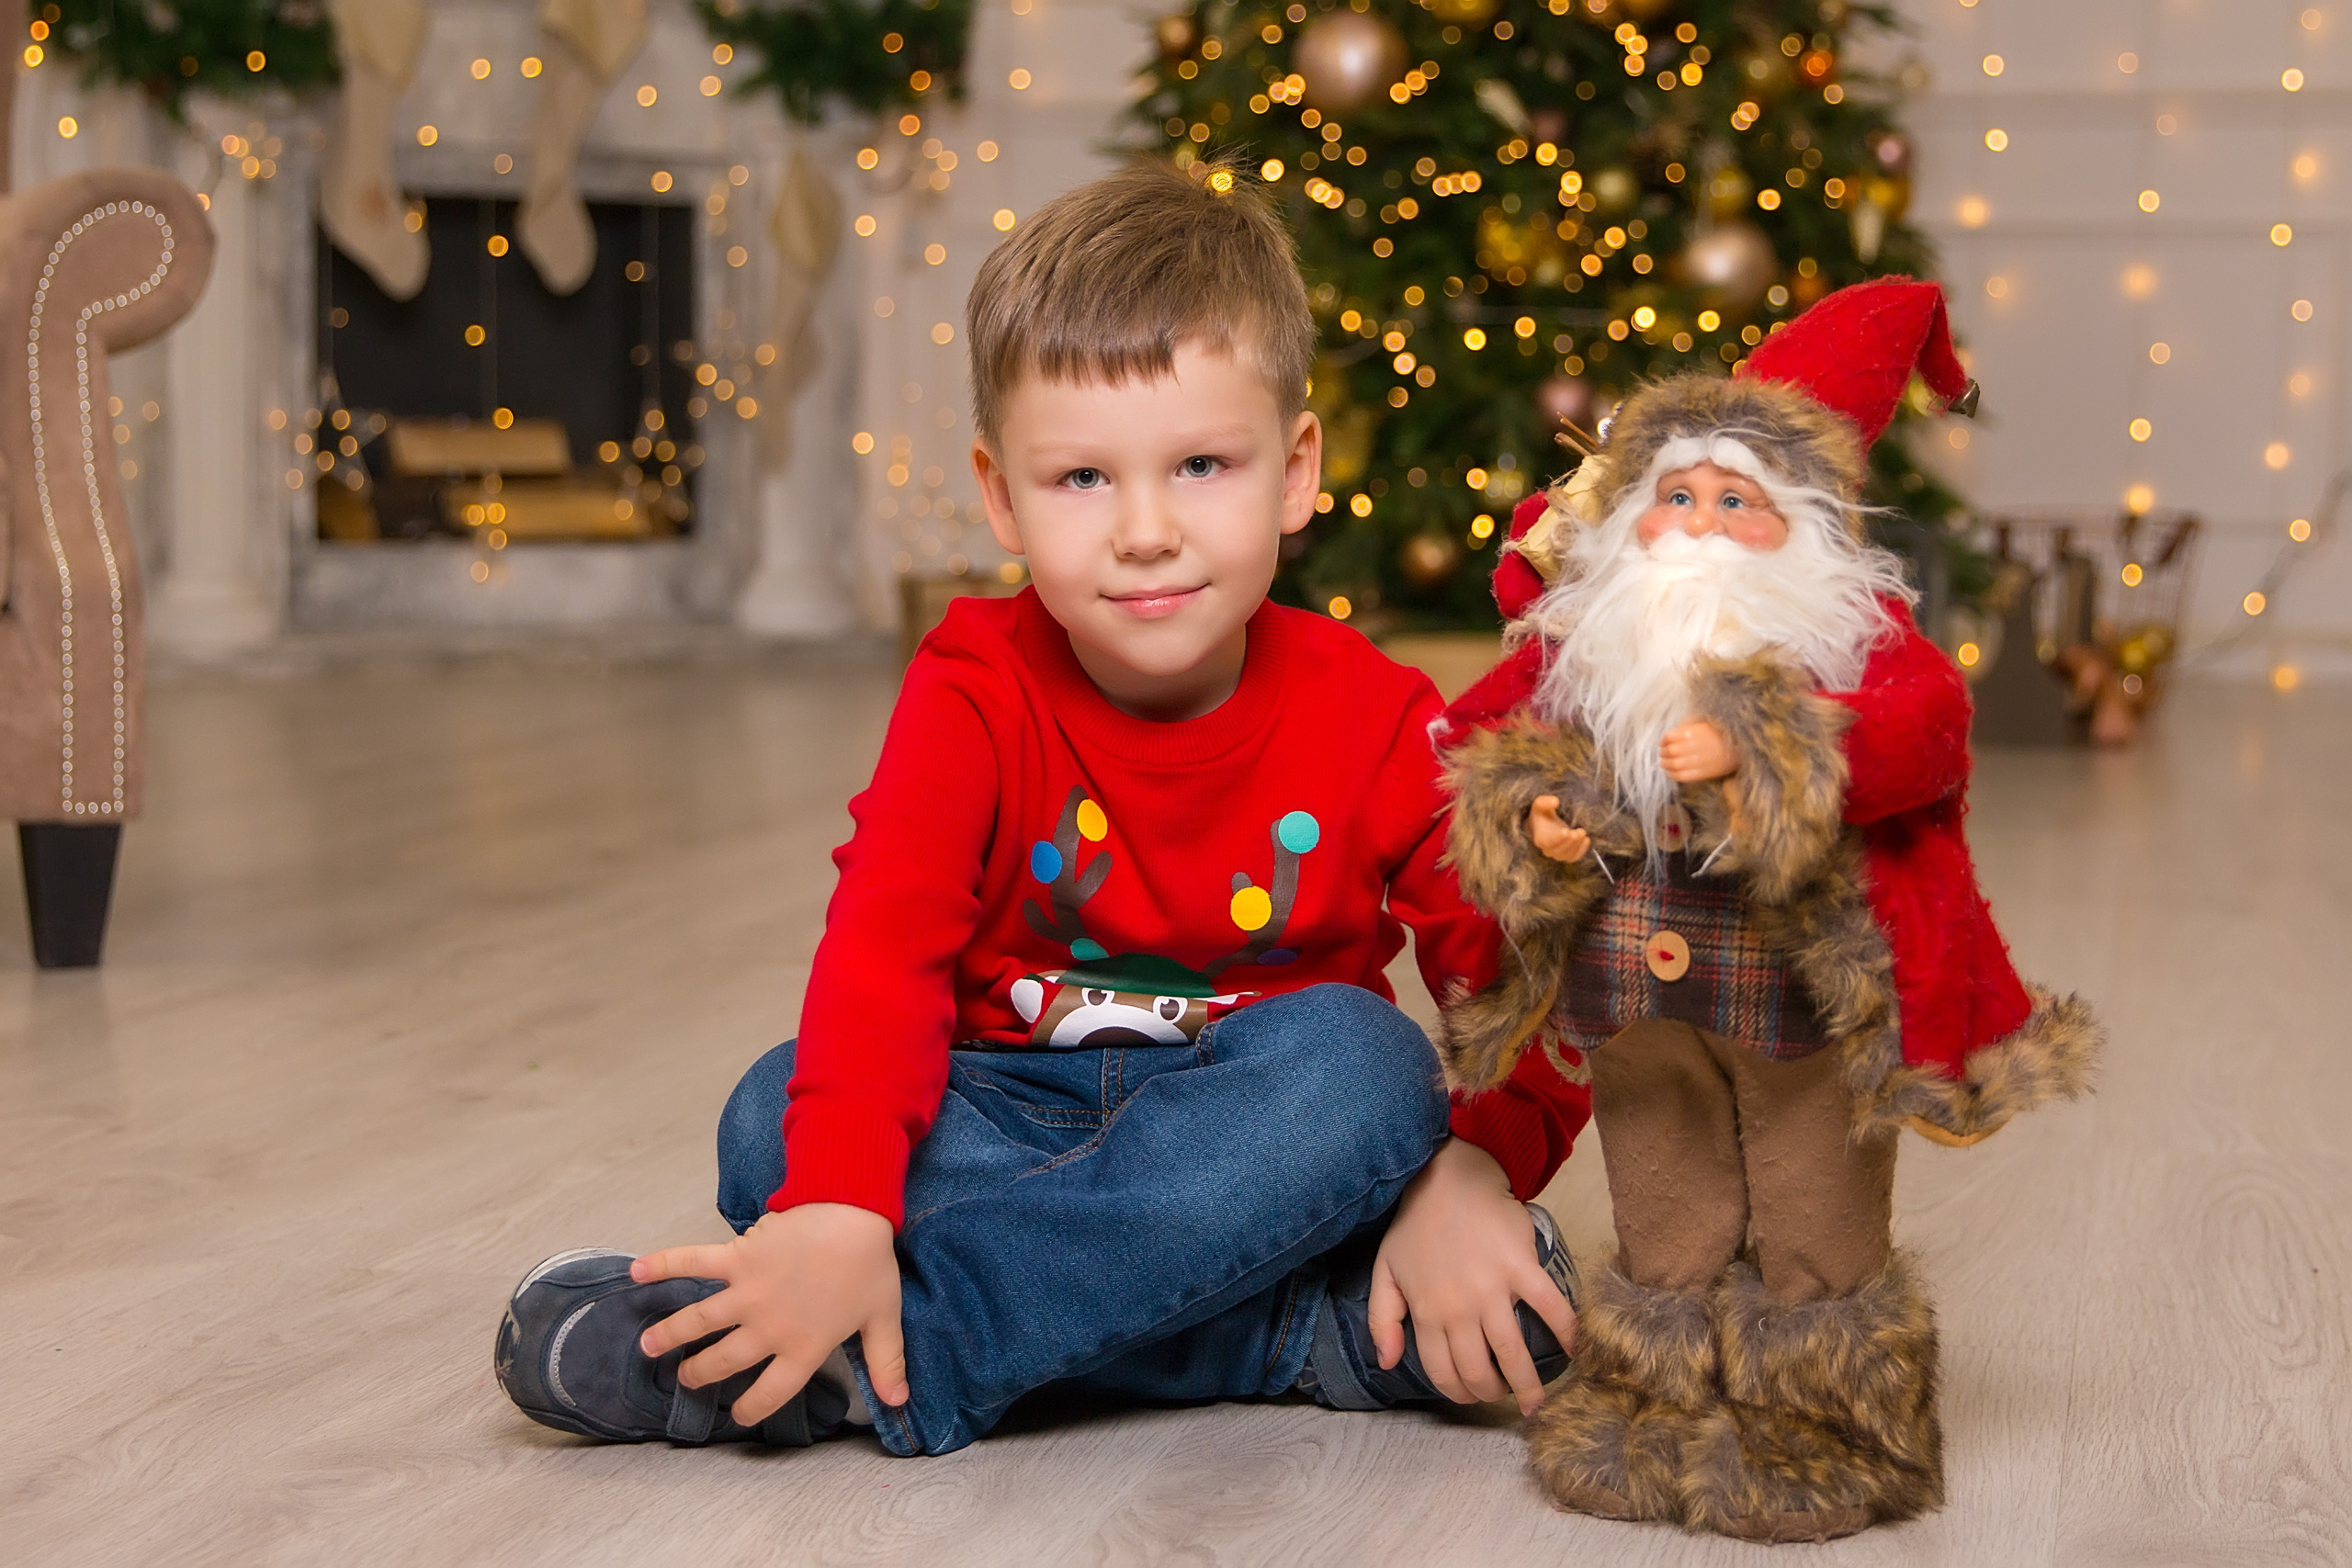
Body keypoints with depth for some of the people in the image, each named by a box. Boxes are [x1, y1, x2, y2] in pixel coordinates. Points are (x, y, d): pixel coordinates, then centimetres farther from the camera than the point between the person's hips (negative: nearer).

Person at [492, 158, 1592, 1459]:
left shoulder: (1375, 723, -10)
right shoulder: (977, 692, -10)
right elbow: (885, 939, -25)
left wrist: (1471, 1175, -31)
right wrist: (839, 1211, -42)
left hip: (1267, 1145, 0)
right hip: (1014, 1113, 1)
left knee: (1359, 1058, -33)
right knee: (777, 1120, -27)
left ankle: (883, 1363, -36)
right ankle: (1334, 1335, -32)